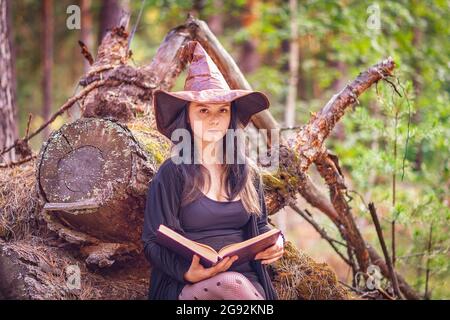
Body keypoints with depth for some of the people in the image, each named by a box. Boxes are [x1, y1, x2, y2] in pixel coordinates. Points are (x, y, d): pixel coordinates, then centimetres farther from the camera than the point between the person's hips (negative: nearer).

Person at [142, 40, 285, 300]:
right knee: (231, 285, -36)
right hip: (187, 287, -3)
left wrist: (276, 242, 1)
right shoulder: (172, 174, 1)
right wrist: (188, 272, -22)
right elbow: (154, 243, -2)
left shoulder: (247, 172, 15)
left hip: (248, 280, 3)